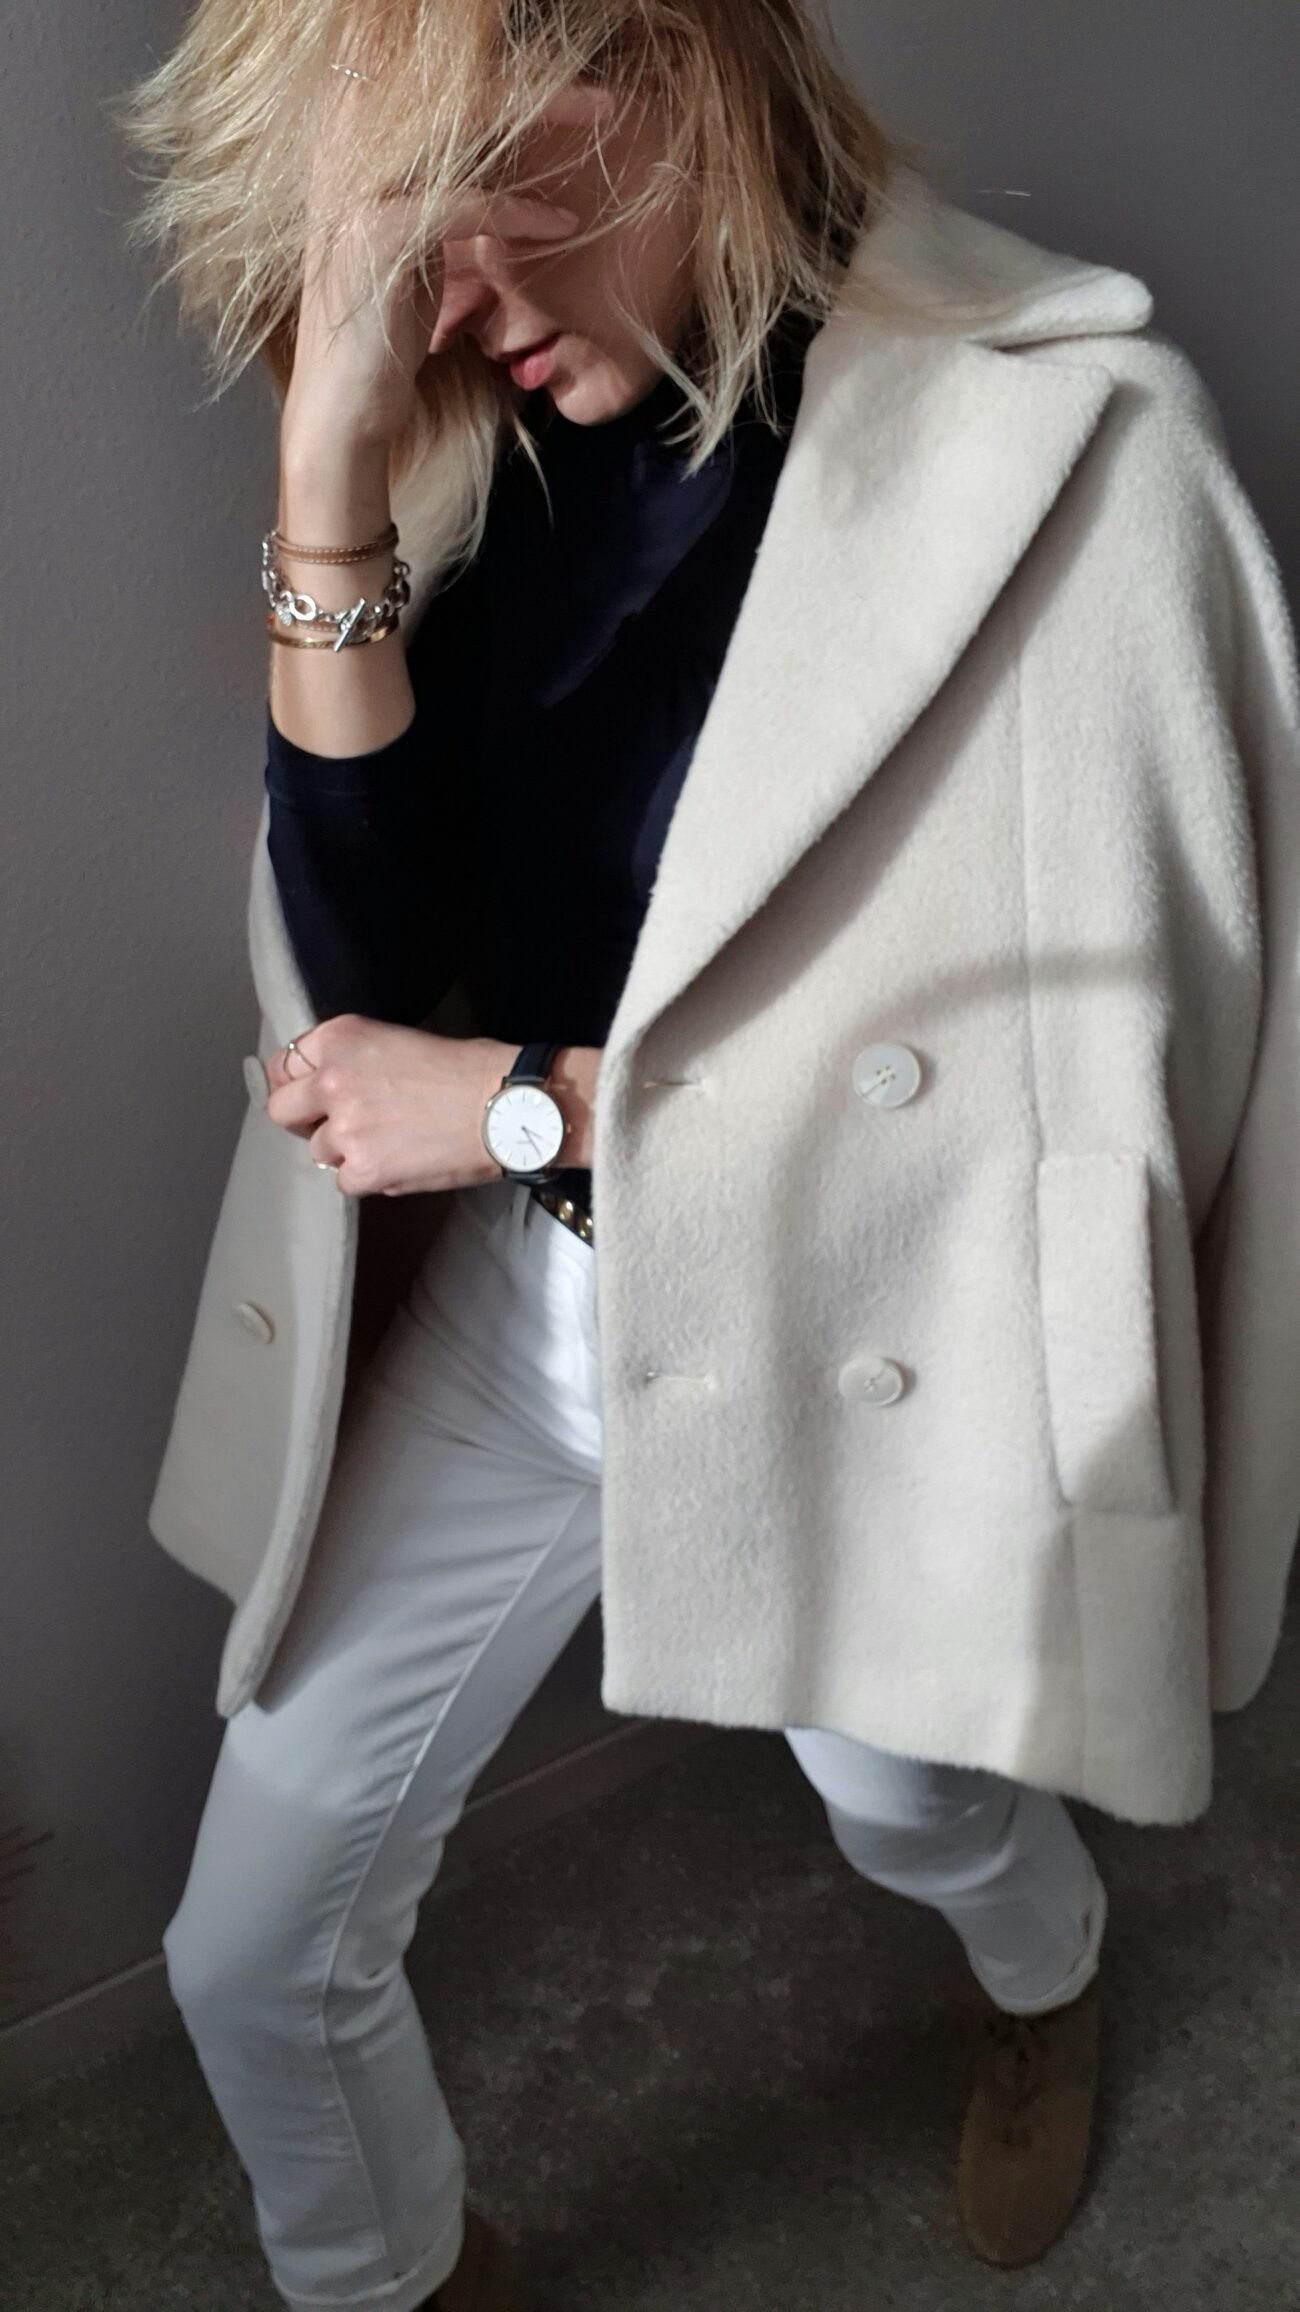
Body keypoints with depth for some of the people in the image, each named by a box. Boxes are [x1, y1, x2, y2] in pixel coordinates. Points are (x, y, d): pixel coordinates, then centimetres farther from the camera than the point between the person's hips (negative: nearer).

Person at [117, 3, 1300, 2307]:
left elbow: (1105, 1063, -20)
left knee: (914, 1802, 26)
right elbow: (374, 972, -11)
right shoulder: (500, 440, -4)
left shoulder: (1063, 437, -19)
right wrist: (331, 481, -23)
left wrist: (522, 1100, -18)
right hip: (517, 1306, 4)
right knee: (250, 1957, 11)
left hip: (854, 1342, -3)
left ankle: (1045, 1977, 67)